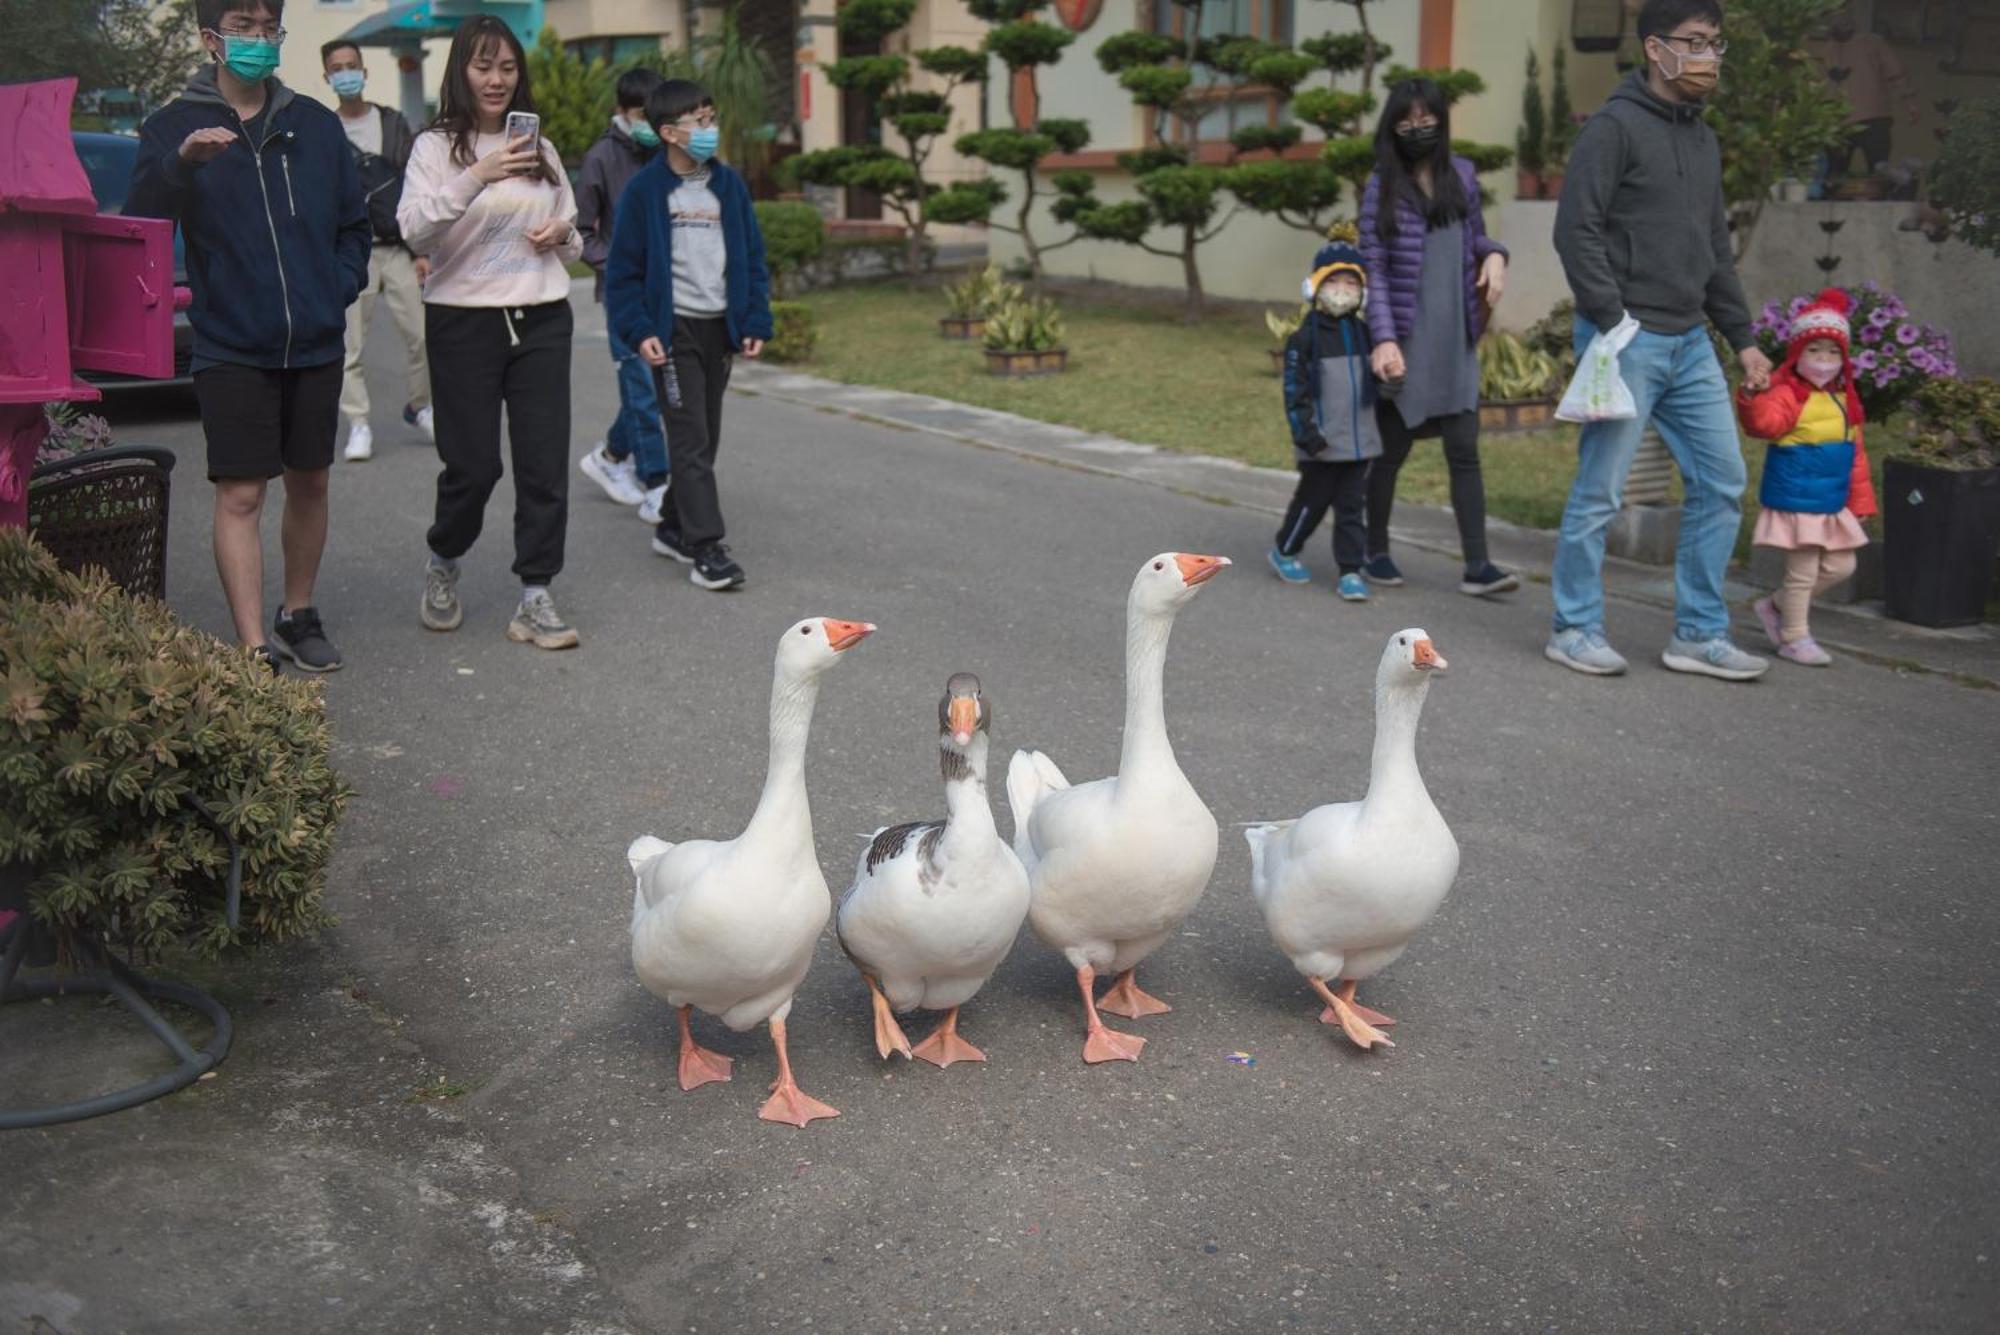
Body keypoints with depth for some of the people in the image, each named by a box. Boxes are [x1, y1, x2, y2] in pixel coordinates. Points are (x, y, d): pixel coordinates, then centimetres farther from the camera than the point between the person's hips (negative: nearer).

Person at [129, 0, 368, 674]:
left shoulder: (315, 123, 9)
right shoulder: (172, 126, -1)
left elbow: (354, 223, 17)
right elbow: (138, 227, -11)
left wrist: (340, 289, 2)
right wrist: (180, 163, -26)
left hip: (316, 344, 4)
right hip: (230, 348, -3)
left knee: (309, 484, 13)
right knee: (240, 495, -6)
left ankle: (298, 613, 30)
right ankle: (253, 648, -4)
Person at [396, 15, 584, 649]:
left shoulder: (540, 148, 14)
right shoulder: (436, 146, 0)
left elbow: (573, 243, 24)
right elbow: (415, 229, -16)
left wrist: (564, 234, 0)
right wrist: (476, 177, -27)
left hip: (542, 319, 4)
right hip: (464, 320, -4)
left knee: (545, 462, -2)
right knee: (472, 465, -2)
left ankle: (535, 598, 4)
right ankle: (443, 563, 27)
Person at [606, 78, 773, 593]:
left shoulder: (728, 184, 6)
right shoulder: (645, 189, -7)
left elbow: (752, 256, 10)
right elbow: (624, 267, -5)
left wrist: (755, 322, 2)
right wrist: (638, 329, -14)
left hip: (720, 327, 5)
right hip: (673, 328, -5)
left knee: (706, 436, 12)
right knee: (690, 438, -8)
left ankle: (674, 527, 27)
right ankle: (705, 548, -8)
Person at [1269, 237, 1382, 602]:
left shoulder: (1363, 334, 9)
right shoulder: (1305, 337, -7)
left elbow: (1374, 381, 18)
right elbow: (1295, 390, -10)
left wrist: (1386, 428, 17)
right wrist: (1306, 434, -16)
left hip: (1360, 441, 4)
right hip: (1322, 444, -4)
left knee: (1353, 506, 4)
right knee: (1312, 501, 8)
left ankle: (1351, 571, 8)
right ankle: (1285, 552, 29)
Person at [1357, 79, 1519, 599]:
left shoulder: (1462, 175, 8)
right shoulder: (1381, 188, -4)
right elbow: (1373, 271, -8)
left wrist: (1494, 255, -1)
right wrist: (1383, 339, -17)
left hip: (1456, 342, 3)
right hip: (1406, 342, -3)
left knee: (1464, 452, 0)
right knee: (1392, 450, 8)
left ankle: (1477, 566, 0)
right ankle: (1376, 552, 24)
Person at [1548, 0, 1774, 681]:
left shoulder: (1704, 143, 17)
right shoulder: (1615, 127, -7)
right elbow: (1576, 230, -14)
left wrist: (1742, 337, 18)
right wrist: (1613, 324, -18)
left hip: (1690, 343, 8)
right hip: (1626, 340, -8)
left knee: (1721, 484, 6)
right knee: (1600, 492, -2)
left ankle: (1699, 634, 14)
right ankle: (1575, 628, 11)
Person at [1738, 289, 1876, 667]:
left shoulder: (1846, 400, 12)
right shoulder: (1788, 394, -11)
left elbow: (1856, 455, 17)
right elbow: (1765, 422, -32)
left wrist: (1860, 501, 16)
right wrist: (1754, 398, -51)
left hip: (1834, 504, 8)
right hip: (1796, 500, -8)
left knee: (1840, 566, 12)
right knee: (1802, 572, -1)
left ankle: (1776, 606, 27)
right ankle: (1795, 637, 14)